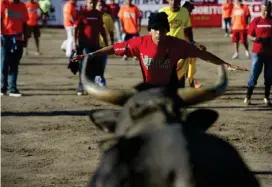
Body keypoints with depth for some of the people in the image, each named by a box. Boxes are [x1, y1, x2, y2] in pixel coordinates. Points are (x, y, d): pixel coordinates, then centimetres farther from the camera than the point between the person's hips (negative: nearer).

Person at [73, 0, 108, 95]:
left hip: (95, 44, 5)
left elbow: (101, 29, 17)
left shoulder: (98, 14, 9)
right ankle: (81, 87, 4)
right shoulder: (82, 13, -6)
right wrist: (75, 43, -16)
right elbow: (75, 28, -9)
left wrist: (106, 43, 16)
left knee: (98, 66, 4)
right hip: (84, 44, -5)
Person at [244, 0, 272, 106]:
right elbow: (250, 36, 2)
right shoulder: (256, 21, 1)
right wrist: (256, 39, -19)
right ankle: (248, 97, 4)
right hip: (257, 52, -1)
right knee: (254, 74, -2)